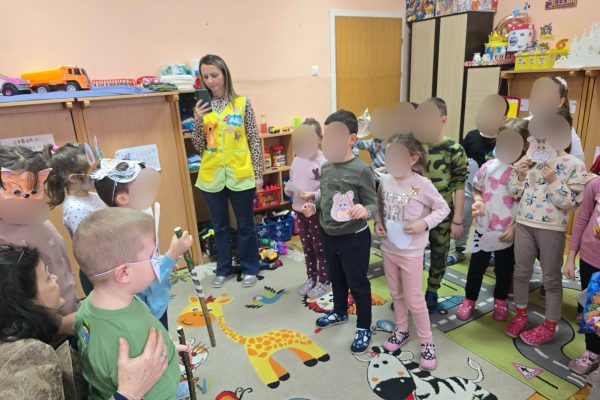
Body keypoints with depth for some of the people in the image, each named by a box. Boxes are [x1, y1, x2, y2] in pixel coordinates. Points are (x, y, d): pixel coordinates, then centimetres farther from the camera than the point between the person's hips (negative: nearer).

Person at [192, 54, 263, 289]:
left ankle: (250, 269, 28)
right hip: (212, 175, 3)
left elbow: (254, 141, -1)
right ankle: (223, 269, 33)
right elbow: (198, 146, 3)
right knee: (219, 225, 15)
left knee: (245, 225, 11)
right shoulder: (201, 106, 4)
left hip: (240, 174, -2)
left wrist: (258, 173, -3)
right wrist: (199, 120, -11)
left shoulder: (242, 103, -3)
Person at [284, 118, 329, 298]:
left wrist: (313, 195, -31)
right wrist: (288, 189, -6)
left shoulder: (323, 162, -18)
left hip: (317, 212, -7)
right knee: (307, 247, 19)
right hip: (299, 210, 7)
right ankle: (311, 278, 36)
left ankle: (324, 282, 25)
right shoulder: (297, 160, 3)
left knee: (320, 248, 8)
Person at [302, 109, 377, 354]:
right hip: (329, 235, 7)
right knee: (336, 278, 25)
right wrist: (313, 206, -3)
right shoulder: (326, 167, 0)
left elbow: (373, 205, -18)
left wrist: (365, 211, -39)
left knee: (358, 284, 10)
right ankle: (340, 312, 49)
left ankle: (364, 328, 30)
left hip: (354, 238, -7)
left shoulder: (361, 170, -20)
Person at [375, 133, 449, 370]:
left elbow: (443, 208, -8)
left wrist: (424, 223, -22)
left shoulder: (422, 185, -18)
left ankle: (427, 342, 24)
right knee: (396, 294, 20)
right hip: (388, 248, 5)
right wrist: (378, 223, -4)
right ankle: (401, 330, 40)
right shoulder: (385, 180, -4)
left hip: (411, 251, -5)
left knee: (414, 299, 5)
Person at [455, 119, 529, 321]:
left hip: (510, 233, -1)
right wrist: (478, 201, -12)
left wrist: (515, 227, -13)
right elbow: (476, 188, 9)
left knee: (504, 269, 17)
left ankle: (501, 301, 41)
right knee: (476, 266, 12)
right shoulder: (489, 166, -6)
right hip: (484, 228, 1)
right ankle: (469, 299, 32)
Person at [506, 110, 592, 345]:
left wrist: (553, 181, -20)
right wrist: (520, 173, -10)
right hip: (524, 224, 4)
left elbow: (571, 203, -10)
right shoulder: (531, 159, 3)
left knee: (551, 278, 9)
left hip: (552, 229, -3)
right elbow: (514, 193, 6)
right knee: (521, 272, 13)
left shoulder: (575, 165, -7)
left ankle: (549, 326, 24)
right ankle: (520, 315, 32)